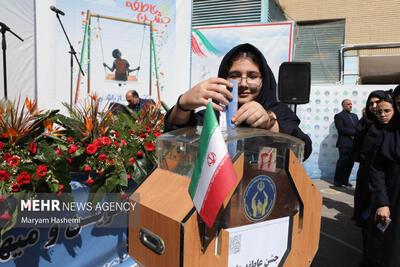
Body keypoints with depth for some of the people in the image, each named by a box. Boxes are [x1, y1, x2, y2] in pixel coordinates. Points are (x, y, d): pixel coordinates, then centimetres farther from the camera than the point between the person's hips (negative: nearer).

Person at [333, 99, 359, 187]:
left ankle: (345, 180, 15)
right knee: (342, 163, -5)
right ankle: (337, 181, 6)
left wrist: (354, 135, -5)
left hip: (354, 144, 6)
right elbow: (341, 129, -12)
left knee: (350, 163, 6)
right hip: (344, 144, -6)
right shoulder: (339, 116, 0)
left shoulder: (355, 116, 22)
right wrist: (354, 132, -13)